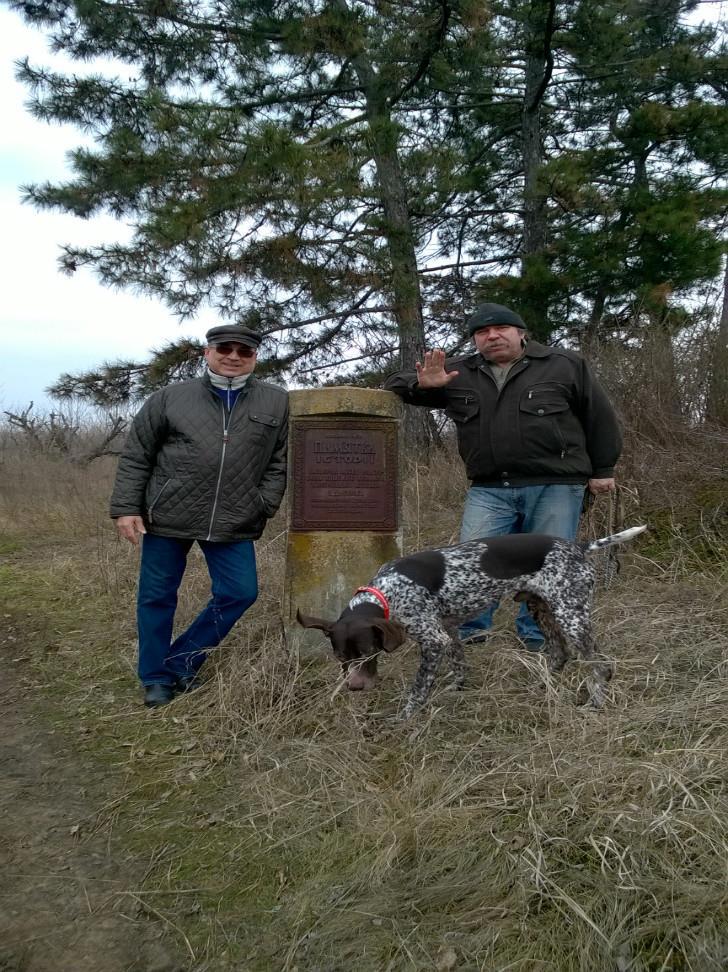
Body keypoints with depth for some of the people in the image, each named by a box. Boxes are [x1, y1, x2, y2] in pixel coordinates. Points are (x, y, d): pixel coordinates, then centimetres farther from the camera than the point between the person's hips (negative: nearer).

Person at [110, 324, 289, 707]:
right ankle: (156, 677, 27)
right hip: (167, 517, -1)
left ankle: (179, 664, 20)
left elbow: (280, 463, 6)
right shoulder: (170, 397, 0)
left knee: (240, 592, 1)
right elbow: (136, 456, 2)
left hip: (233, 524, 1)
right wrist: (126, 508, -4)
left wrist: (263, 507, -4)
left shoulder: (277, 404, 2)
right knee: (157, 598, 8)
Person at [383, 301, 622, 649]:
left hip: (555, 488, -2)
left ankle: (538, 643, 15)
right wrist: (423, 384, -9)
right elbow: (394, 385, 13)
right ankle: (467, 636, 13)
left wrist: (602, 470, 8)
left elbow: (599, 416, 9)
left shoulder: (565, 365, 5)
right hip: (489, 490, 2)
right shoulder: (457, 373, 10)